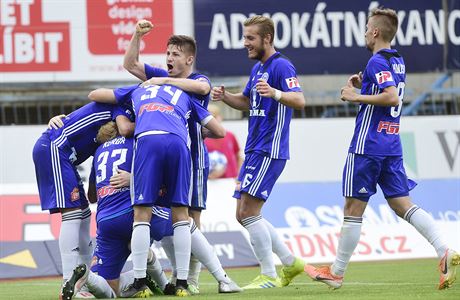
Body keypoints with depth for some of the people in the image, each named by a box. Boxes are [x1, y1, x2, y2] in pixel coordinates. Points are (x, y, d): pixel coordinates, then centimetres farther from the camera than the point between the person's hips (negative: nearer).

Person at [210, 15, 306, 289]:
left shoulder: (281, 66, -12)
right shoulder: (257, 69, 17)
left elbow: (300, 101, -24)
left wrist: (275, 93, -43)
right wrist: (225, 96, 10)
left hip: (269, 151, -10)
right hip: (254, 150, 10)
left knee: (249, 213, -13)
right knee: (244, 215, 11)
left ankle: (269, 275, -6)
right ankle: (290, 263, 19)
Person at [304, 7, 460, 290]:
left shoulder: (377, 62, -13)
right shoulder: (398, 62, 15)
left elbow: (392, 97, -26)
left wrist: (357, 96, -17)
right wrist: (363, 86, 17)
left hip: (367, 146, -8)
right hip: (392, 146, 8)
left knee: (354, 208, 1)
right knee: (403, 204, 4)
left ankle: (337, 272, 11)